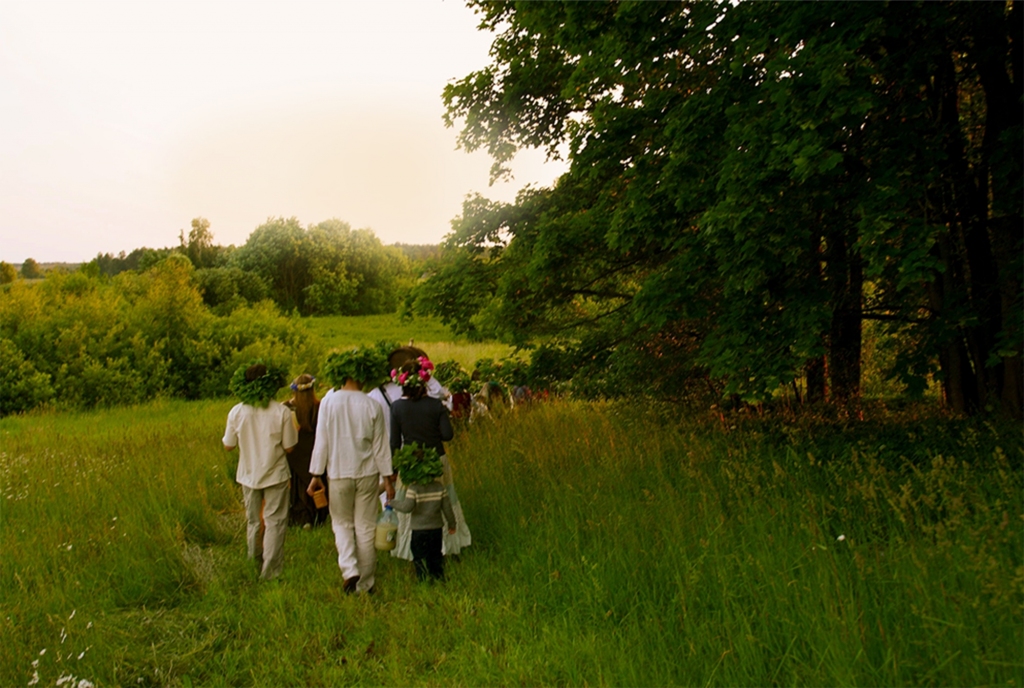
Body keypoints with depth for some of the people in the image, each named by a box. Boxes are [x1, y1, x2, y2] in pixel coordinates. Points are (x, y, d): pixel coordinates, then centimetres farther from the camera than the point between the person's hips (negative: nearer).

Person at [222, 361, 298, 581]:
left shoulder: (236, 412, -11)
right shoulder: (282, 412, -17)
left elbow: (228, 446, -1)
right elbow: (288, 448, -10)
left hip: (248, 475, 3)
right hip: (275, 475, -3)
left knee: (253, 522, 19)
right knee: (275, 522, 8)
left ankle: (254, 569, 33)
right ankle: (271, 572, 9)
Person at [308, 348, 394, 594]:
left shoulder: (328, 402, -9)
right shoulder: (372, 406, -7)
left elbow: (321, 442, -7)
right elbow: (380, 446, -2)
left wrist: (316, 475, 2)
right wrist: (388, 478, 7)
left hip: (338, 474, -1)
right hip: (367, 473, 1)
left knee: (342, 523, 17)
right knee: (365, 527, 10)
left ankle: (349, 569, -2)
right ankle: (365, 583, 20)